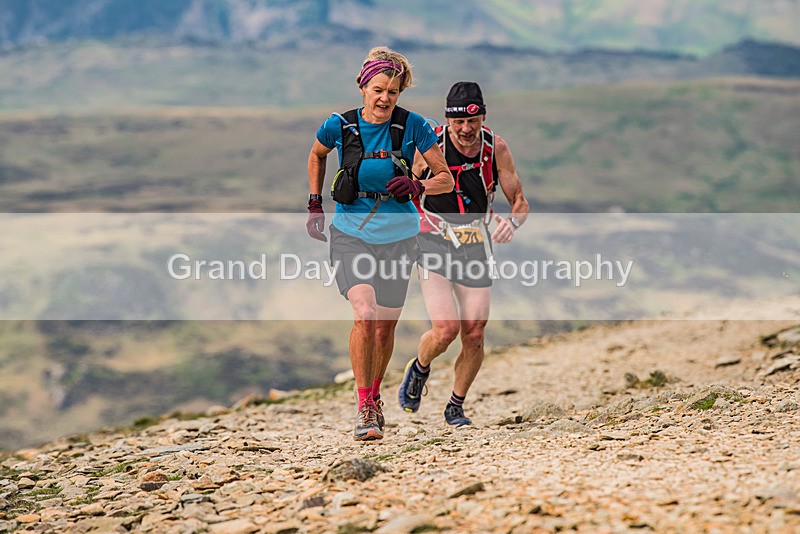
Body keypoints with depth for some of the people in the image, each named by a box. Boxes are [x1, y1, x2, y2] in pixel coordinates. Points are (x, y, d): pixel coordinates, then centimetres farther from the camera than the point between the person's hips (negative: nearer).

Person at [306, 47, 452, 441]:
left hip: (398, 235, 1)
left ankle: (374, 395, 36)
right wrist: (315, 205, 10)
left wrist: (416, 187, -24)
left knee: (386, 325, 9)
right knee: (365, 315, -21)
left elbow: (446, 179, -4)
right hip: (351, 233, -1)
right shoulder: (340, 126, -7)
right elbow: (316, 156, 16)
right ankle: (365, 409, -11)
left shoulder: (412, 126, -8)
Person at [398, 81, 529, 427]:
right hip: (434, 244, -2)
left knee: (474, 335, -1)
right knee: (446, 329, -18)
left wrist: (513, 221, -24)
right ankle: (419, 369, 17)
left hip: (476, 246, 3)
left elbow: (520, 201, -2)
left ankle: (456, 407, 22)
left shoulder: (496, 148, -7)